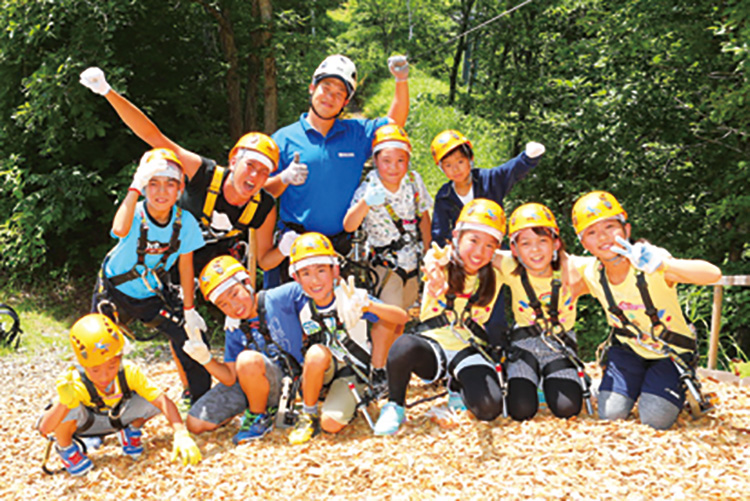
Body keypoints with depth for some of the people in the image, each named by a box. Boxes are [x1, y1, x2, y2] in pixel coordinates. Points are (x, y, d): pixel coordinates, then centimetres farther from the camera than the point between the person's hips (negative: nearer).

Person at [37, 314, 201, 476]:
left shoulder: (129, 372, -31)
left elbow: (164, 401, -33)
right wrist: (63, 402, -59)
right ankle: (65, 448, -1)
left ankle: (131, 430, 9)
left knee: (152, 402, -26)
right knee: (71, 409, -37)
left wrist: (181, 435, -48)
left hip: (118, 418, 2)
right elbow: (44, 428, -40)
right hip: (85, 423, -2)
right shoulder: (76, 384, -36)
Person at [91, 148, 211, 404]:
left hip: (154, 291, 2)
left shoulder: (185, 222, -20)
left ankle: (199, 398, 16)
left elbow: (186, 267, -9)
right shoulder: (135, 215, -28)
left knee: (188, 335, -5)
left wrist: (189, 310, -5)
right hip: (115, 289, -2)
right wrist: (135, 187, -51)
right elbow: (120, 230, -54)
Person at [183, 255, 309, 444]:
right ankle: (263, 405, 15)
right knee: (196, 424, 3)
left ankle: (260, 418, -9)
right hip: (250, 383, 6)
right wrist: (206, 359, -18)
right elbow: (230, 378, -1)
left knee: (248, 360, -37)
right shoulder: (234, 331, 1)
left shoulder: (283, 296, -11)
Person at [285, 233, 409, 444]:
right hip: (322, 370, 3)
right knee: (317, 353, -34)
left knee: (331, 424, -26)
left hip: (352, 372, -3)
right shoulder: (303, 309, -11)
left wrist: (369, 306, -46)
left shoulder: (352, 299, -20)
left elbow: (402, 317, -30)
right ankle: (308, 415, -13)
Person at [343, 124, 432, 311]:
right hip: (386, 265, -4)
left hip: (413, 261, 4)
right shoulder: (368, 189, -20)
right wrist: (365, 203, -50)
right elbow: (349, 227, -32)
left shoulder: (414, 180, -9)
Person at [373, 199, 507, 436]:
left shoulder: (493, 277, 5)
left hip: (469, 350, 2)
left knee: (489, 407, -23)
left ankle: (458, 388, 13)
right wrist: (433, 288, -37)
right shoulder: (442, 265, -5)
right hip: (433, 343, -2)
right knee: (404, 346, -36)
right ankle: (394, 408, -10)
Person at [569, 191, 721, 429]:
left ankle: (682, 387, 17)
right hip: (628, 349, 3)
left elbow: (713, 274, -47)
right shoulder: (591, 274, -17)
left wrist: (662, 264, -61)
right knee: (610, 414, -9)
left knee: (655, 419, -15)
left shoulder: (650, 266, -31)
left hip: (671, 352, -3)